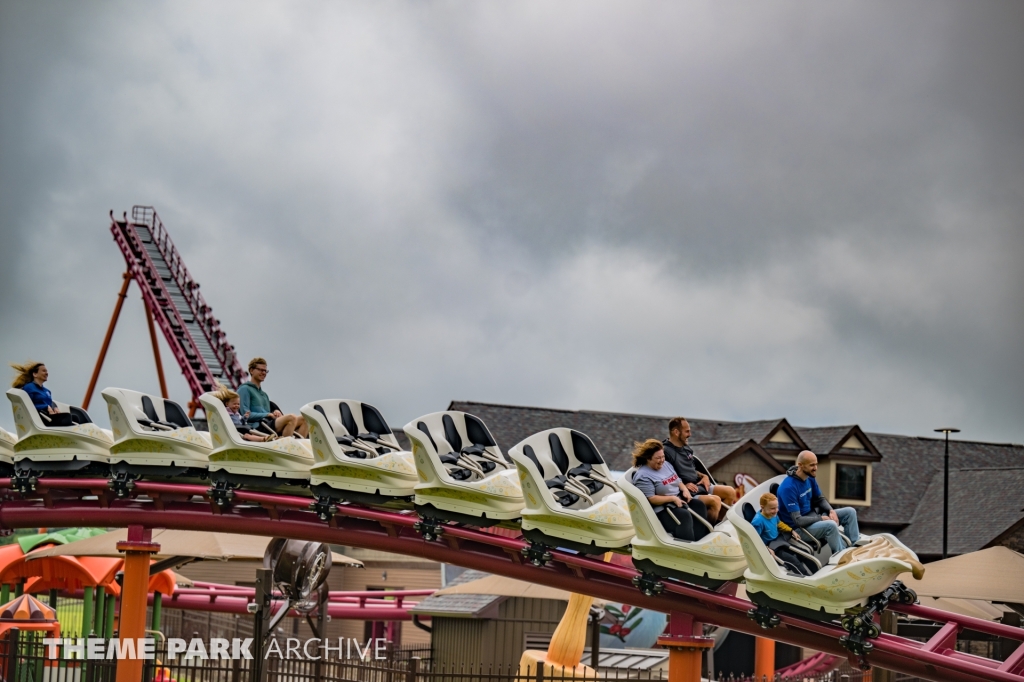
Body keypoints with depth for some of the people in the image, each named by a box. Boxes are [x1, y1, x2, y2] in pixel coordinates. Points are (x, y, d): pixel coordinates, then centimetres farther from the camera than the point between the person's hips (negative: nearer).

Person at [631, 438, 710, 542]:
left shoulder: (666, 464, 14)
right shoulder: (643, 476, -13)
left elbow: (678, 481, 23)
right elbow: (651, 499, -20)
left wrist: (684, 490, 1)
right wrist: (672, 498, -21)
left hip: (678, 500, 9)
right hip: (661, 510, -9)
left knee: (699, 505, -13)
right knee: (684, 516, -31)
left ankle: (701, 539, -18)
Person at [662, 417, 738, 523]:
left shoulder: (686, 448, 13)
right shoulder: (666, 452, -18)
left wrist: (704, 476, 8)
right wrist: (683, 485, -23)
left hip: (699, 486, 10)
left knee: (730, 491, 4)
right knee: (715, 500, -27)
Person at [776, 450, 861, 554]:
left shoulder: (810, 478, -1)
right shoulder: (789, 487, -27)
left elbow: (820, 499, 14)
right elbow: (798, 520, -26)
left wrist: (831, 511, -6)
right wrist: (821, 518, -18)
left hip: (813, 515, 9)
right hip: (799, 526, -9)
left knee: (850, 512, 2)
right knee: (831, 525, -34)